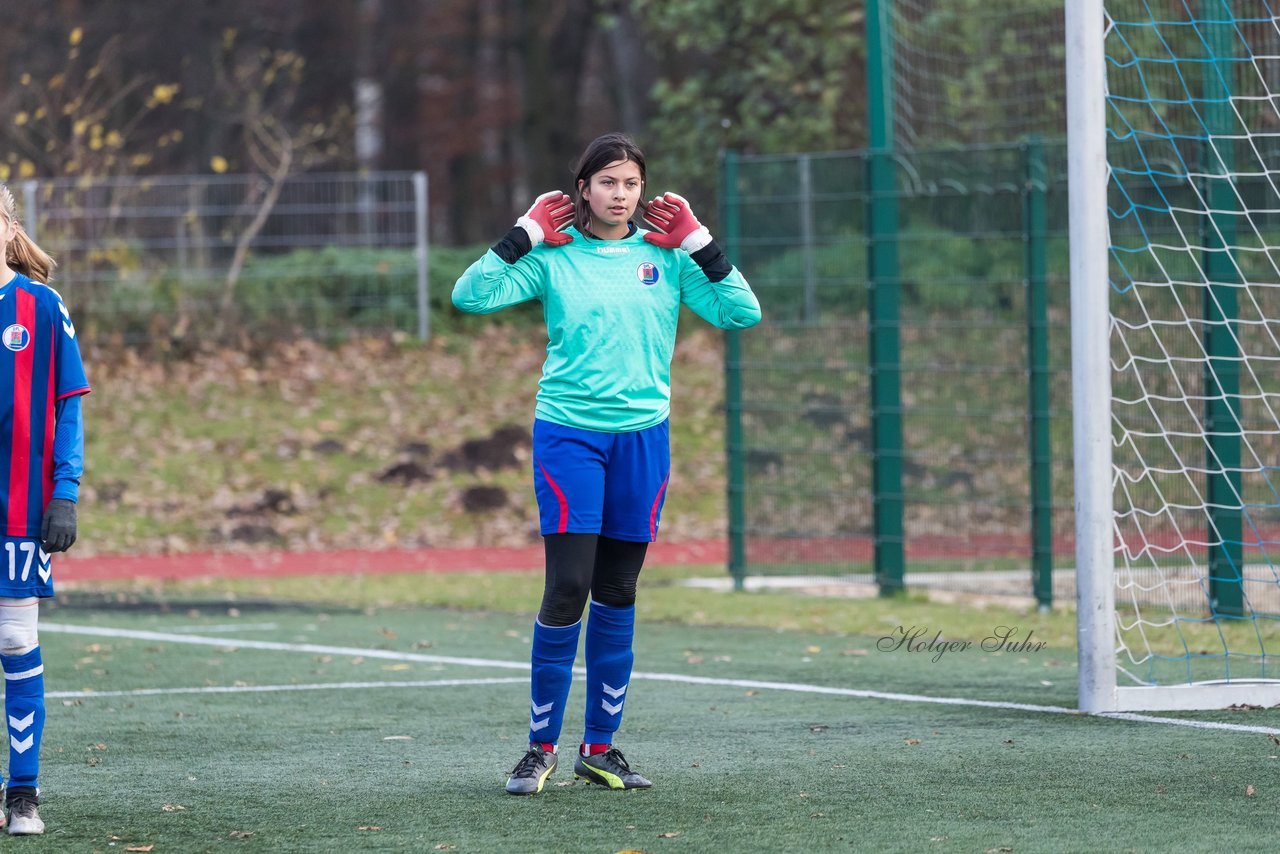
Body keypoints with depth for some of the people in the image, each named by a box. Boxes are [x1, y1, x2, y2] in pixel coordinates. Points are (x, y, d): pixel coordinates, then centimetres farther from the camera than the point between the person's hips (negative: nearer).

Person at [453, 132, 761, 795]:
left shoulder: (665, 255, 5)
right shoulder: (553, 255, -1)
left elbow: (742, 313, 0)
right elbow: (470, 296, -11)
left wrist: (698, 244, -5)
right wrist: (524, 235, -11)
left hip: (643, 436, 3)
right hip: (568, 434, -3)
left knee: (617, 594, 8)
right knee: (566, 590, -11)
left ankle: (599, 747, 16)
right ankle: (541, 747, -2)